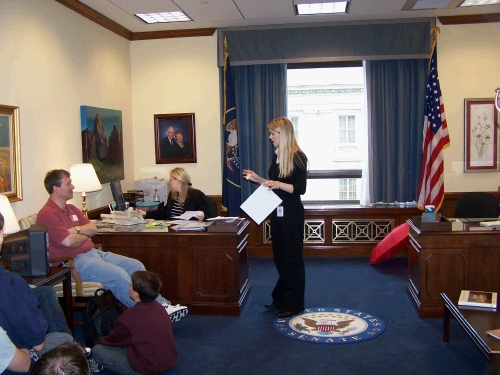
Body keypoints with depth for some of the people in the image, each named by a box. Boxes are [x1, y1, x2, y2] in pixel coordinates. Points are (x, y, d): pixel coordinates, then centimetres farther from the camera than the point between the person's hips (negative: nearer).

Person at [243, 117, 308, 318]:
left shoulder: (298, 157, -12)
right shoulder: (276, 156, 11)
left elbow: (300, 188, -16)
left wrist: (279, 184, -27)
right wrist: (257, 179, 8)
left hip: (292, 213, -8)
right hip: (277, 212, 8)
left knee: (292, 257, 1)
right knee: (280, 256, 14)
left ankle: (293, 304, 11)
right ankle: (281, 299, 26)